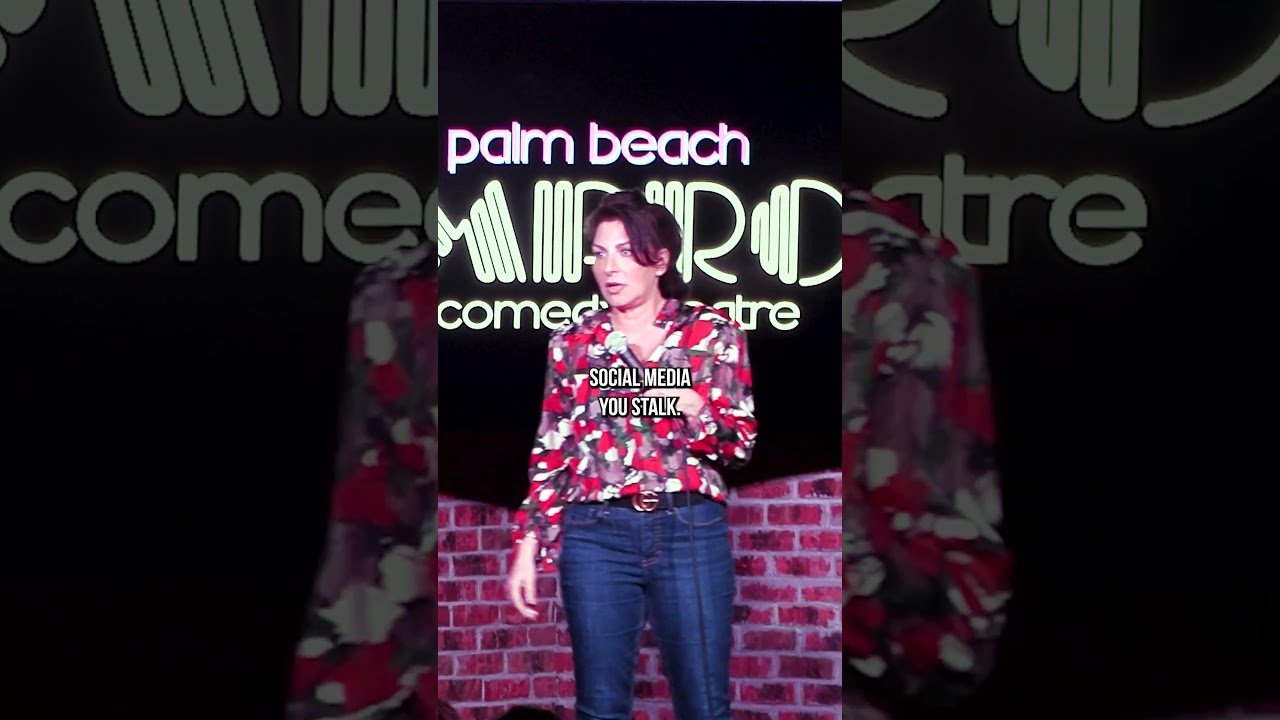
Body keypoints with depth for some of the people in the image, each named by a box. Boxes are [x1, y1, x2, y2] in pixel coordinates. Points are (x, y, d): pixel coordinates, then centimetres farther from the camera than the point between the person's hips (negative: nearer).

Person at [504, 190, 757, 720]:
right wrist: (529, 545, 5)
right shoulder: (573, 342, 8)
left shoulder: (714, 332, 3)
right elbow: (550, 453, 11)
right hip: (597, 537, 1)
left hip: (691, 531, -1)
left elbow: (742, 445, 3)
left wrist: (694, 406, -16)